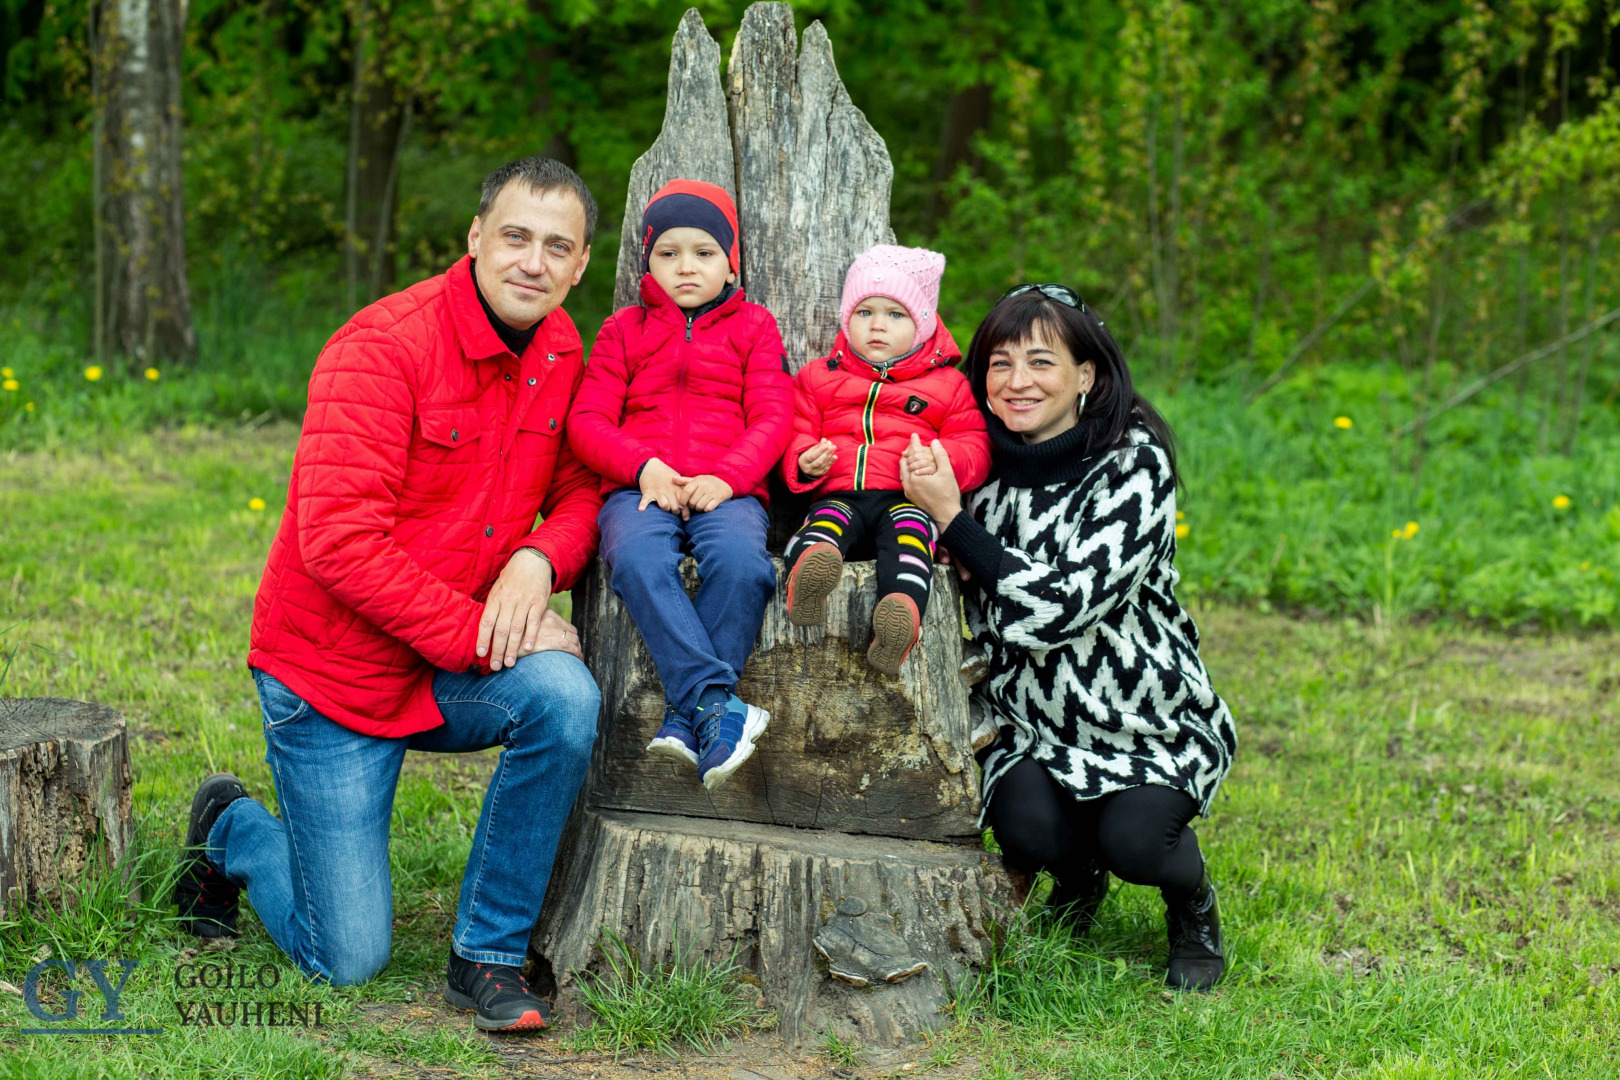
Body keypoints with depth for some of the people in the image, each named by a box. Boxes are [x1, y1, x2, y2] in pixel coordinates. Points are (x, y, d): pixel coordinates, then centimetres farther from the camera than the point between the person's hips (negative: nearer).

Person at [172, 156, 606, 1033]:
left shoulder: (559, 350, -1)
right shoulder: (382, 348, -22)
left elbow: (583, 488, 5)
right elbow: (338, 542, -27)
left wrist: (539, 557, -19)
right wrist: (476, 632, -27)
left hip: (454, 666, 5)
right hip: (333, 668, -5)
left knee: (566, 699, -29)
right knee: (346, 960, -2)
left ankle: (487, 956, -10)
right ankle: (234, 831, 33)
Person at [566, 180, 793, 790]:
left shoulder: (753, 328, 20)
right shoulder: (625, 330, 22)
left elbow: (771, 417, 7)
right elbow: (587, 420, 11)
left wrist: (726, 476, -12)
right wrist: (643, 467, -9)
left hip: (726, 489, 0)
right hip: (641, 488, 1)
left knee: (739, 561, -36)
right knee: (638, 559, -36)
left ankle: (686, 716, -32)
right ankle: (717, 703, -42)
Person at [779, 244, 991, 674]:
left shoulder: (948, 385, 17)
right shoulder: (819, 378, 23)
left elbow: (974, 446, 11)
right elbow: (795, 433, 18)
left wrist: (938, 460, -12)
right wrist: (805, 461, -7)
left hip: (907, 497, -1)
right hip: (840, 495, 1)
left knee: (908, 532, -37)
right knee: (825, 524, -35)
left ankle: (901, 611, -64)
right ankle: (810, 578, -69)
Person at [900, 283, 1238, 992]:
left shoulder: (1136, 464, -15)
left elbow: (1059, 608, -25)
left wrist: (953, 521, -24)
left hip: (1151, 719, -3)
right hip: (1029, 723, 3)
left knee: (1132, 839, -28)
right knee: (1025, 827, -26)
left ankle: (1194, 904, 10)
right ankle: (1078, 877, 13)